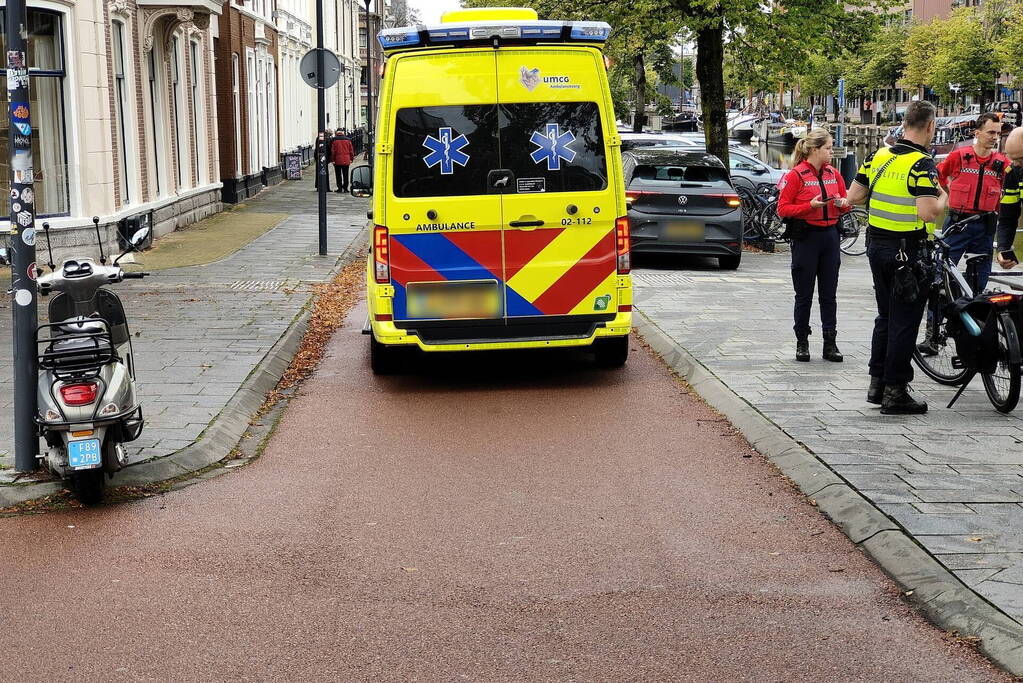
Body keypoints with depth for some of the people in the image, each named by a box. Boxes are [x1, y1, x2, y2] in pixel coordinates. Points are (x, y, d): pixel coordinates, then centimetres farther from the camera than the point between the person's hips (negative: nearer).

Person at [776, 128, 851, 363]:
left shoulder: (833, 174, 9)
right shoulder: (796, 175, -7)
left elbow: (846, 203, 19)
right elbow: (782, 209, -9)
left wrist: (843, 203, -4)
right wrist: (810, 205, -20)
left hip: (830, 236, 5)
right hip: (806, 237, -5)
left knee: (829, 294, 6)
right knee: (804, 295, 3)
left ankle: (830, 343, 9)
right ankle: (802, 343, 14)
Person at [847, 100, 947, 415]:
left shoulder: (878, 157, 4)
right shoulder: (922, 164, -17)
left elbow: (853, 197, 8)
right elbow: (927, 213, -25)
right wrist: (942, 198, -5)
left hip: (877, 244, 7)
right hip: (907, 251, -7)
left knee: (885, 316, 19)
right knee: (904, 321, 1)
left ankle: (877, 383, 24)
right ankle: (895, 392, 5)